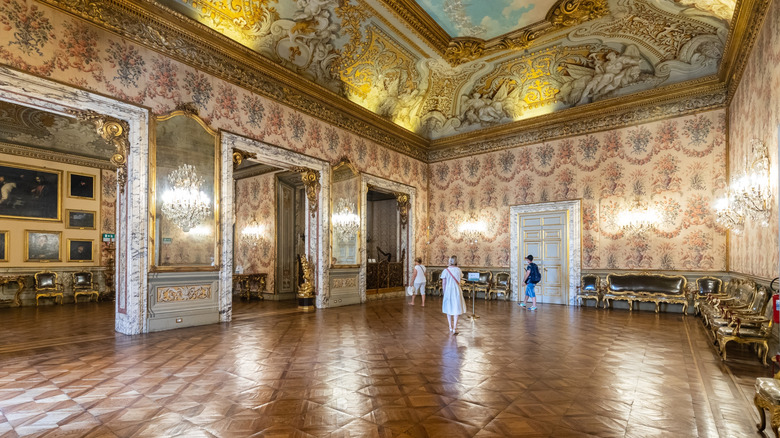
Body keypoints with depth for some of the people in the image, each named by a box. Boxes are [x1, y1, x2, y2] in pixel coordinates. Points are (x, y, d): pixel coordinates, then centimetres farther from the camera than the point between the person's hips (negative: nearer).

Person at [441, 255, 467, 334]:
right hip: (457, 291, 0)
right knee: (456, 309, 5)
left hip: (448, 291, 0)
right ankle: (455, 328, -2)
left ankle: (451, 328, 21)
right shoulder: (458, 270, -3)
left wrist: (444, 292, 8)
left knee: (448, 309, 12)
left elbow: (443, 284, -2)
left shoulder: (446, 270, -6)